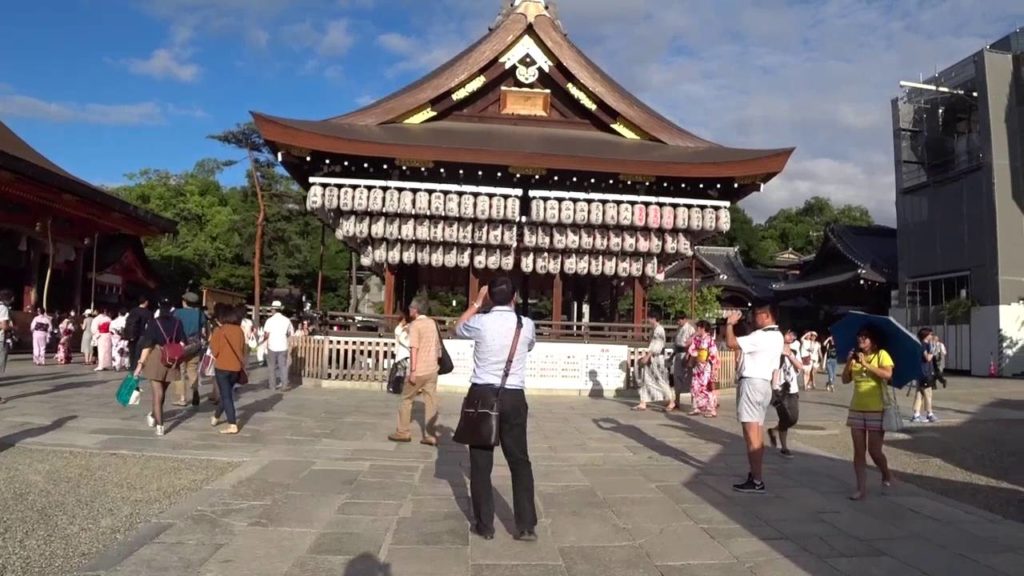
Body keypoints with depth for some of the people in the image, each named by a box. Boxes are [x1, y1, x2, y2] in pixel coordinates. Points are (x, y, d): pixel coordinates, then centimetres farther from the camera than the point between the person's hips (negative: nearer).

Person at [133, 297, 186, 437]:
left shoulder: (154, 323, -6)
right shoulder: (177, 323, 1)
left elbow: (147, 345, -9)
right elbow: (182, 343, -1)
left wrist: (140, 363, -7)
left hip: (156, 359, -2)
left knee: (157, 393, 3)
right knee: (162, 392, 20)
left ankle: (160, 426, 0)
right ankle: (153, 416, 41)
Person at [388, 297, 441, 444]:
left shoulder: (415, 324, -11)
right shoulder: (432, 323, 10)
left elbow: (414, 348, -18)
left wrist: (412, 371, -19)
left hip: (418, 370, -6)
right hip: (432, 369, 6)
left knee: (406, 399, 9)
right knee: (431, 401, 4)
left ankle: (403, 433, 14)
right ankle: (430, 436, 3)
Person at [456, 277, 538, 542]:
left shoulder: (481, 322, -7)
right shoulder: (527, 325, -1)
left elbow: (458, 329, 17)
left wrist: (476, 303, 23)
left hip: (482, 395, -1)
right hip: (514, 397, 2)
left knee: (481, 462, 9)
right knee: (520, 460, 12)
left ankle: (484, 525, 18)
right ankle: (527, 526, 14)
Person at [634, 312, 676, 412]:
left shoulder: (659, 329, -15)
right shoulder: (653, 329, 13)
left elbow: (657, 346, -21)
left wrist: (647, 356, -22)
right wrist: (646, 356, 15)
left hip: (657, 358, -10)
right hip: (651, 358, 10)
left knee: (661, 381, -1)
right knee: (645, 380, 6)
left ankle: (672, 402, 13)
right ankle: (643, 404, 8)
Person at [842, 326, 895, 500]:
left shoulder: (881, 354, -3)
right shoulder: (856, 356, 11)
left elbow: (888, 374, -20)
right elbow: (845, 380, 6)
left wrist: (866, 364, -22)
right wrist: (848, 363, -9)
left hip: (877, 410, -5)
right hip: (856, 409, 5)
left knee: (874, 451, 0)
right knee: (858, 451, 3)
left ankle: (886, 474, 30)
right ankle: (861, 489, 8)